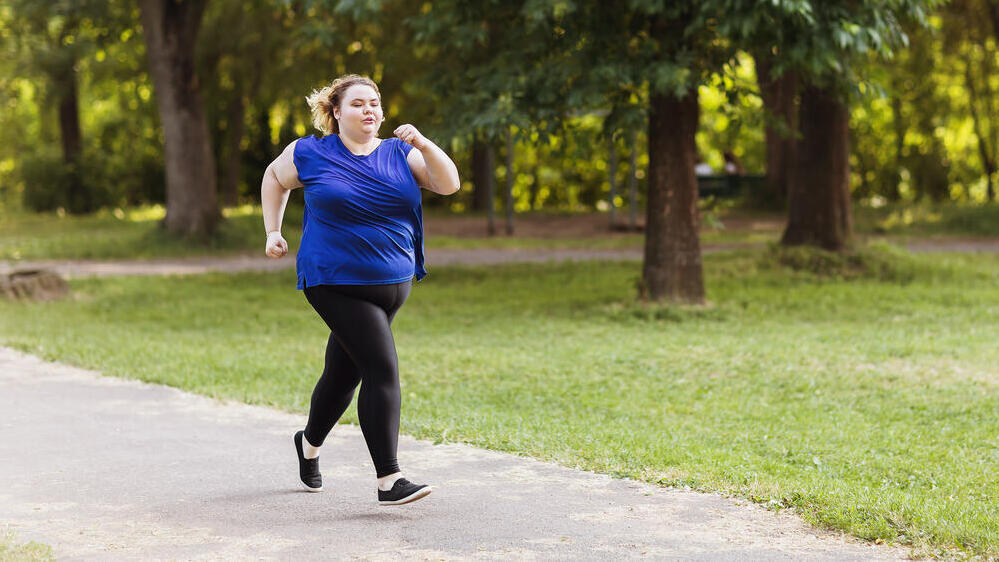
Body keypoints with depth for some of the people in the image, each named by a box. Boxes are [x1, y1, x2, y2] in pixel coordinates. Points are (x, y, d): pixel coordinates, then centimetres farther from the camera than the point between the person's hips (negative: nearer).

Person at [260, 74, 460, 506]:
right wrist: (272, 231, 11)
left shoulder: (400, 155, 6)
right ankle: (389, 481, -17)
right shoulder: (310, 154, 0)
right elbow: (274, 178, 18)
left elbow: (448, 184, -5)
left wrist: (423, 144, -19)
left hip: (391, 283, 5)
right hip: (336, 283, -5)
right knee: (382, 369, -17)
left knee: (344, 372, 16)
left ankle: (310, 443, 44)